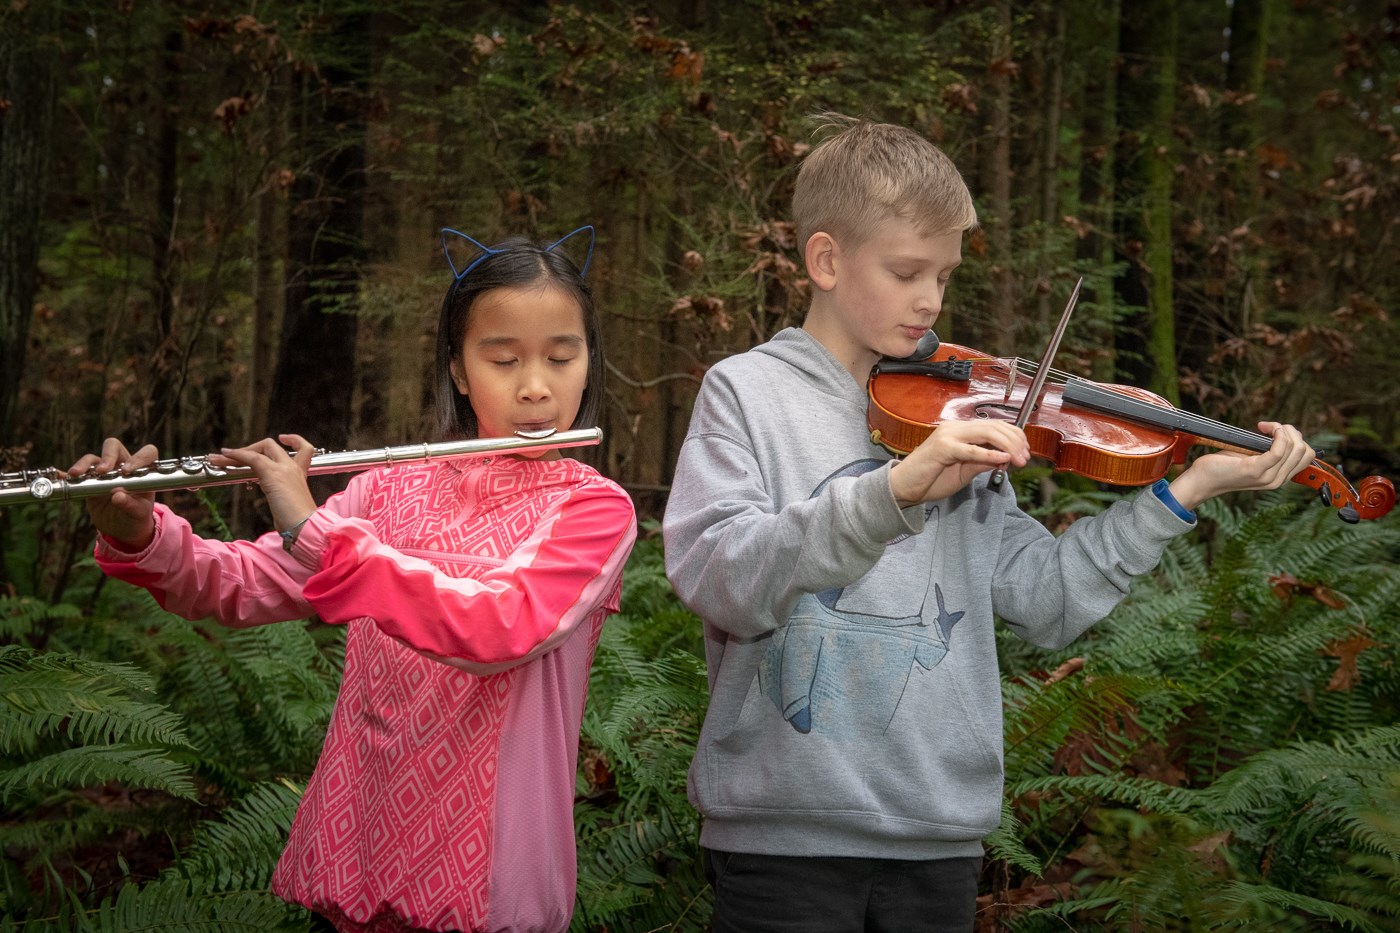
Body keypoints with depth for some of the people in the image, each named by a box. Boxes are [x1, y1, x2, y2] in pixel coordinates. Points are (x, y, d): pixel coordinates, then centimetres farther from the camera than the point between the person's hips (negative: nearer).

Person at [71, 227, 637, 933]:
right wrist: (137, 536, -17)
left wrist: (314, 531, -29)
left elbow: (499, 629, -25)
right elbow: (244, 586, 3)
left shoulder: (593, 507, -8)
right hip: (355, 864, 4)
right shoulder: (395, 489, 5)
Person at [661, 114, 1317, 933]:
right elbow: (717, 580, -18)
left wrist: (1186, 492, -1)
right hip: (784, 833, -4)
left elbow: (1042, 598, 6)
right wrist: (893, 490, -30)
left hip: (939, 835, 4)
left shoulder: (951, 413, 9)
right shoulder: (747, 391, -2)